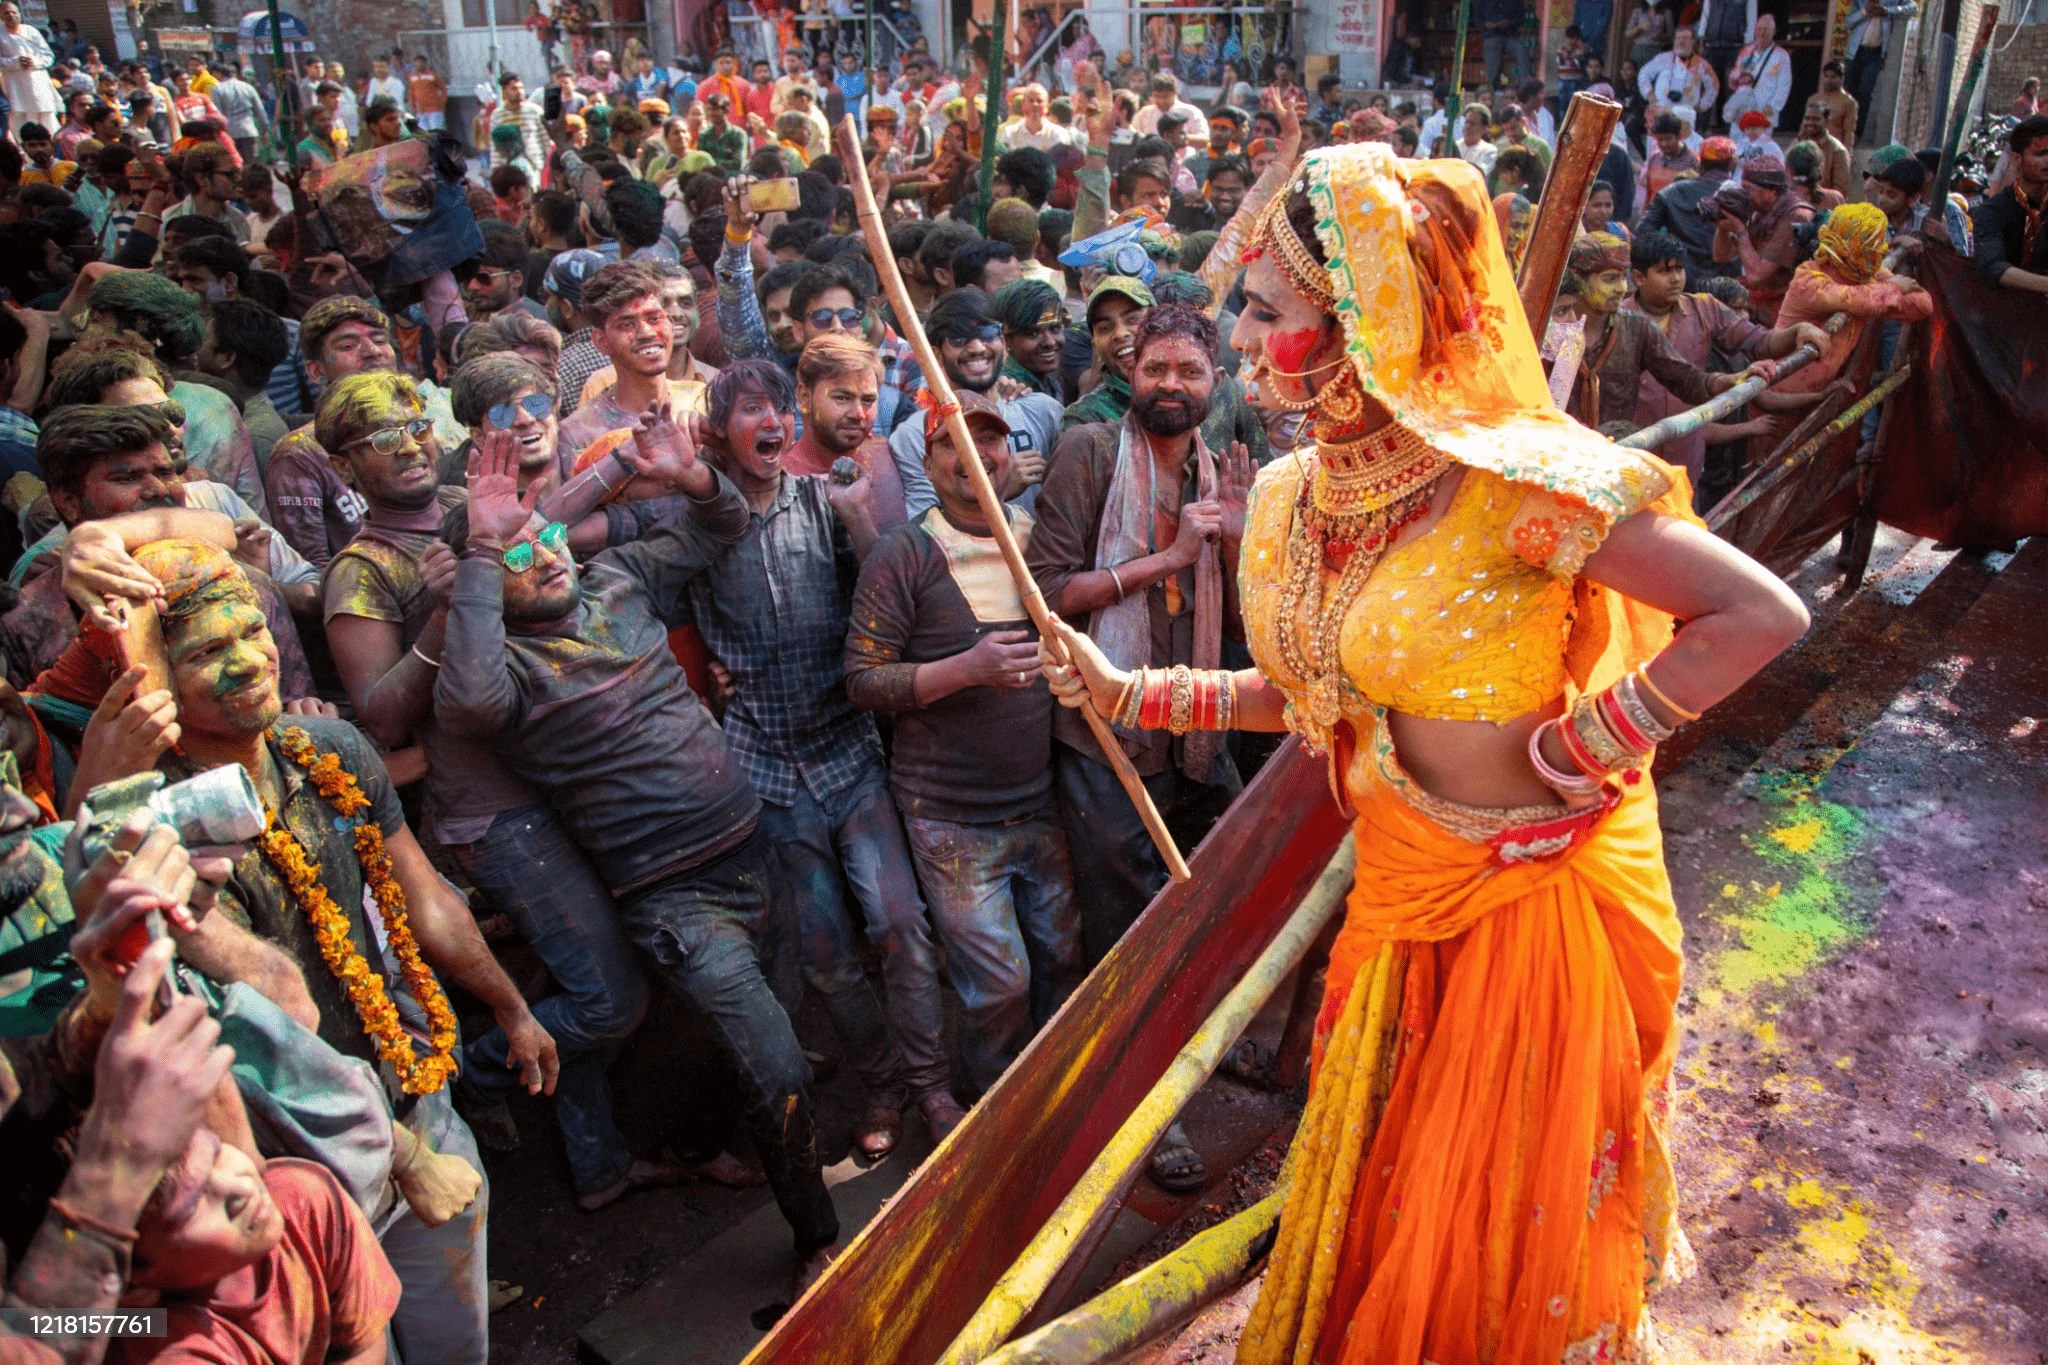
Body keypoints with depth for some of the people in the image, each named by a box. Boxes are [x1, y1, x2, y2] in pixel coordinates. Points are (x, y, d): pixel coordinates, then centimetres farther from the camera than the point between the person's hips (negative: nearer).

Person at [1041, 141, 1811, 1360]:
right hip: (1399, 893, 6)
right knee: (1372, 1202, 23)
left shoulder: (1511, 477, -25)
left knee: (1509, 1225, 16)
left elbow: (1763, 616, -24)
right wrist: (1129, 693, 5)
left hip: (1542, 892, -6)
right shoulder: (1292, 499, -3)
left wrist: (1585, 747, -20)